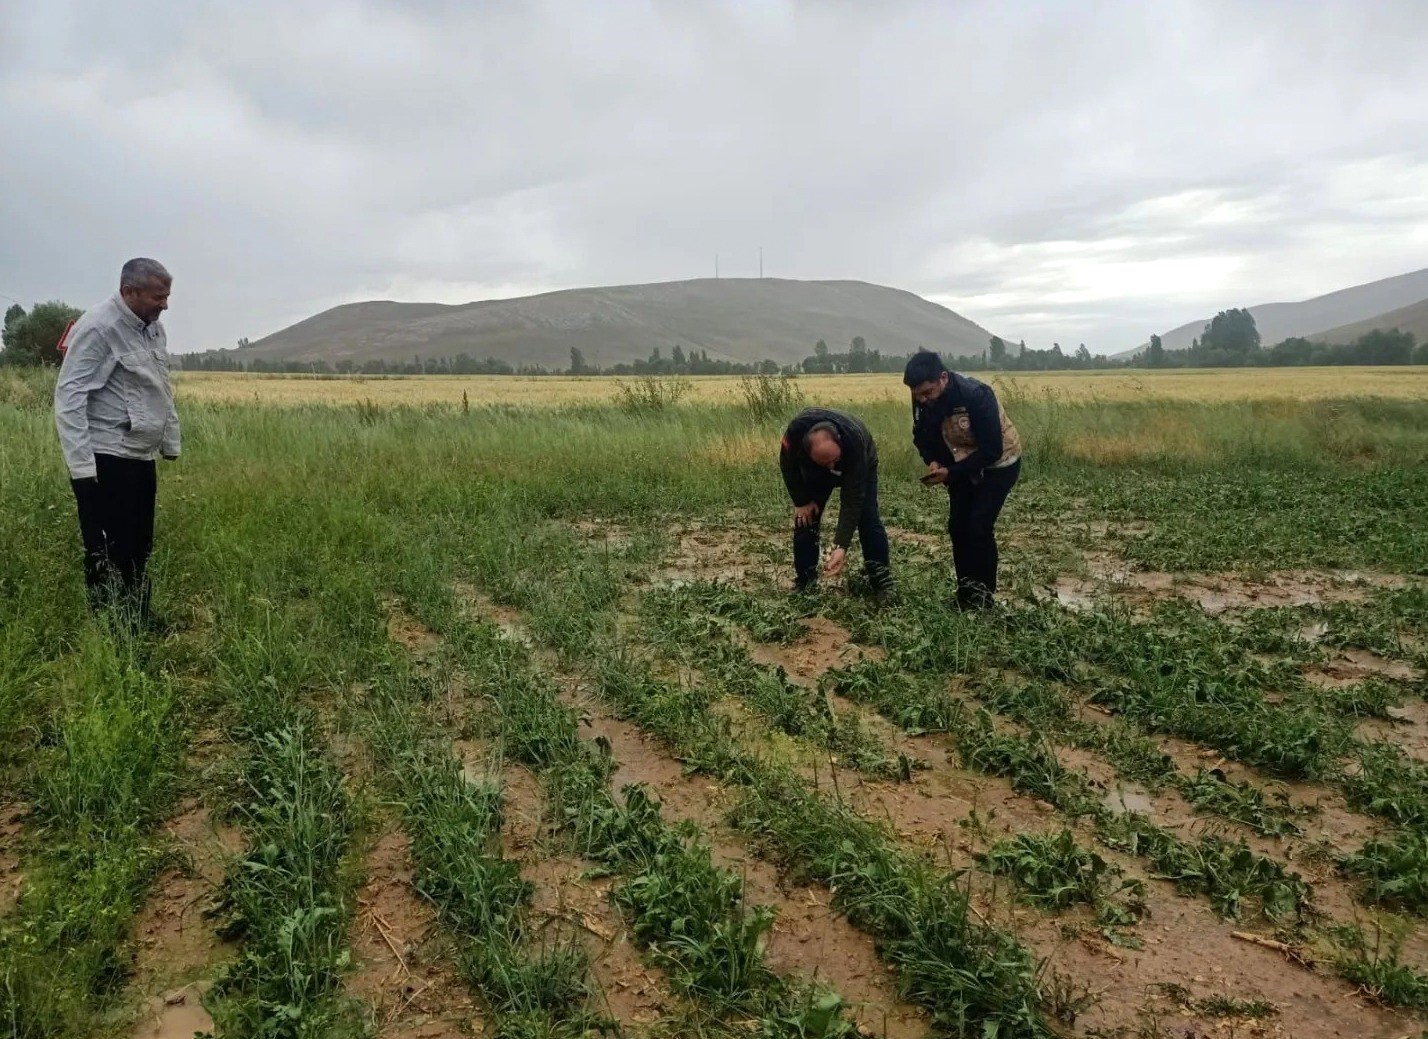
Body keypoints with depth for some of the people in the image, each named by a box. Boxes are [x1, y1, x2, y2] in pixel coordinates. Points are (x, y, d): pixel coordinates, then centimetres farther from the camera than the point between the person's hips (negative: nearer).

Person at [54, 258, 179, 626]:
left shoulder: (153, 328, 12)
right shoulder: (98, 327, -15)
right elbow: (69, 396, -17)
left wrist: (171, 442, 21)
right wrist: (80, 464, -22)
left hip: (141, 458, 8)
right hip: (105, 461, -8)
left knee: (139, 551, 15)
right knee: (109, 556, -2)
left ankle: (139, 628, 26)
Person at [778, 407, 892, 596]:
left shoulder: (855, 442, -46)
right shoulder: (796, 430, -41)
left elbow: (853, 499, -43)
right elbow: (788, 464, -17)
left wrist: (841, 546, -48)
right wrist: (802, 501, -14)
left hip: (860, 465, -2)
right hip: (813, 469, 3)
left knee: (868, 519, -15)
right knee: (805, 518, -7)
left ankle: (881, 581, -2)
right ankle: (804, 582, 4)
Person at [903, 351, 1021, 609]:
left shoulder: (976, 395, -35)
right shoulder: (923, 399, -16)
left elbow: (992, 450, -31)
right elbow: (923, 436, 0)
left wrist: (951, 473, -32)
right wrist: (933, 461, -20)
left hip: (998, 464, -6)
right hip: (963, 466, 6)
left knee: (979, 527, -13)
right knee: (958, 527, 3)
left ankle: (983, 596, 1)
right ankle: (965, 594, 15)